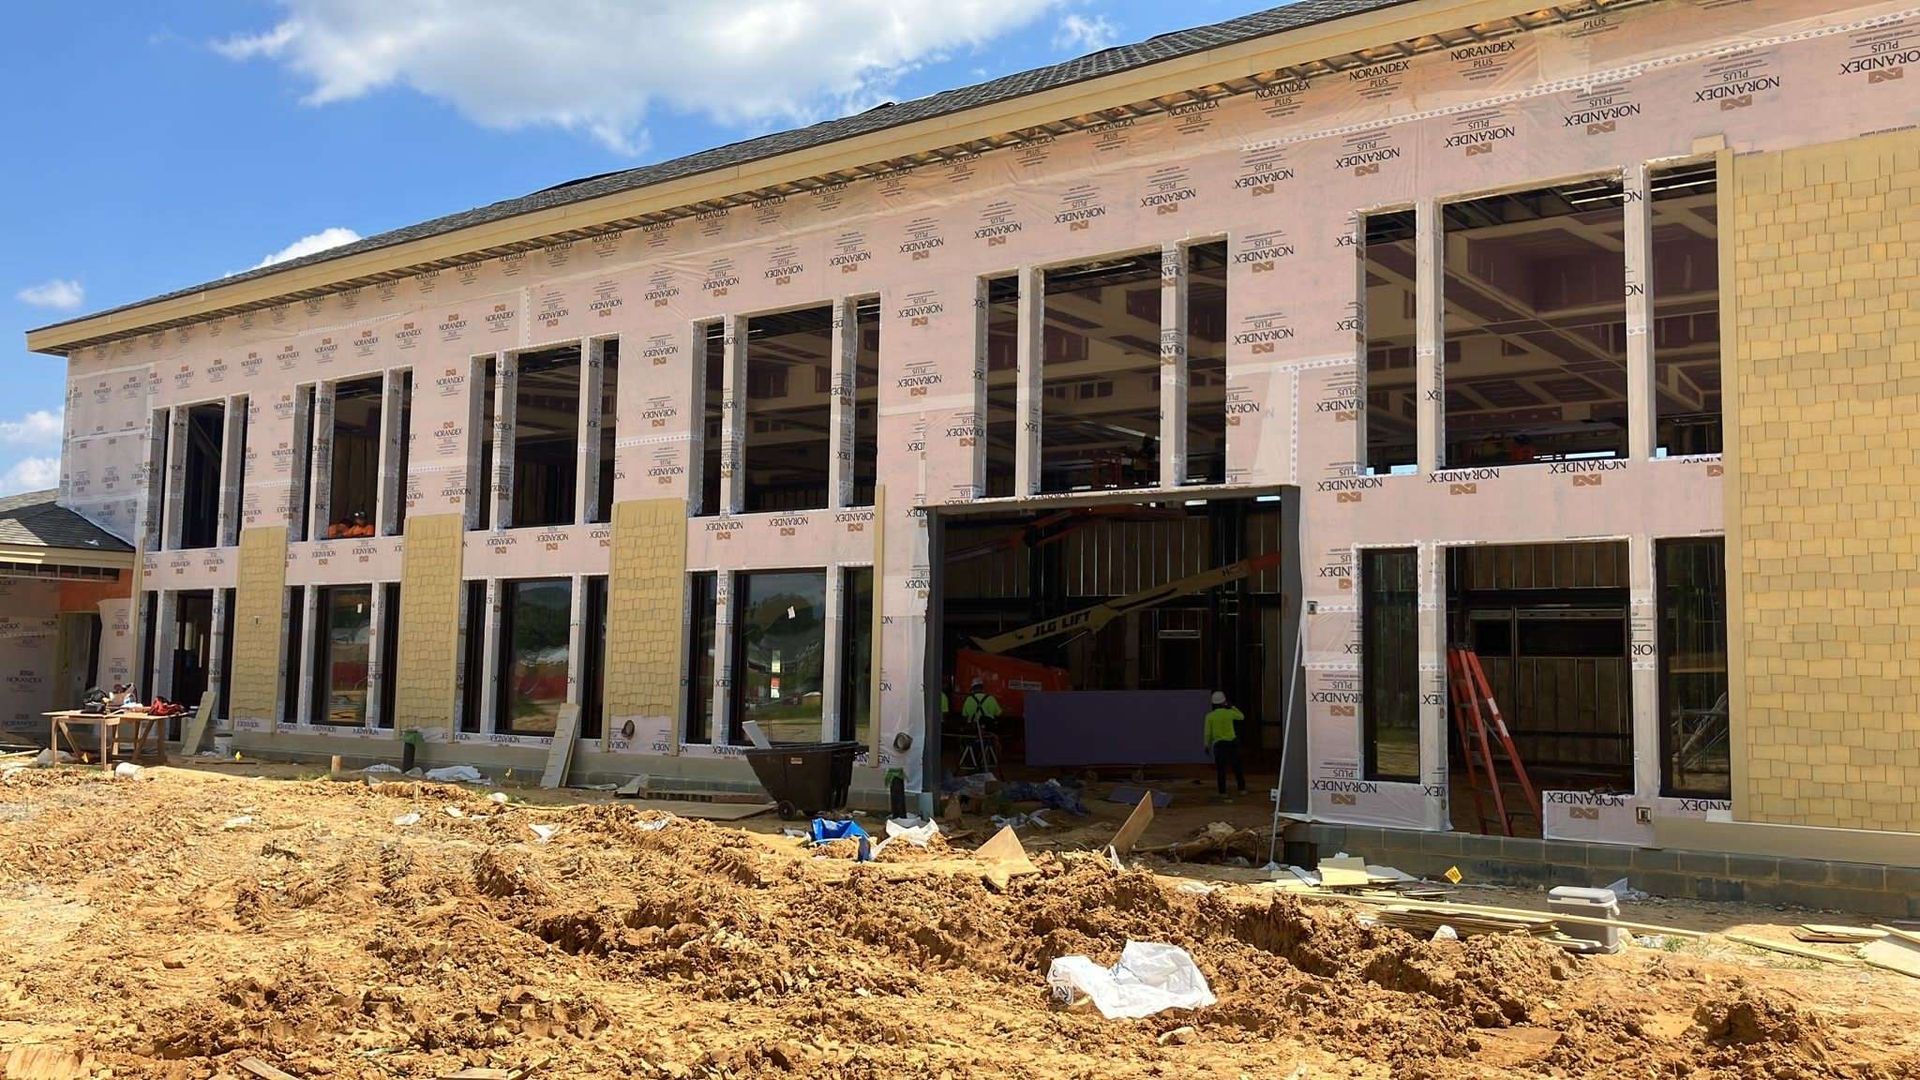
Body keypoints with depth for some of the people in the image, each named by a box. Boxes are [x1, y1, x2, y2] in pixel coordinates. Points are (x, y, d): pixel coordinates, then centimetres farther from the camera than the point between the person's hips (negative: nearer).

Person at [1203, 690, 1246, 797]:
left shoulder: (1210, 716, -5)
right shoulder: (1229, 712, -4)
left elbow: (1208, 733, -5)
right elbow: (1242, 716, 16)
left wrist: (1207, 746, 6)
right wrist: (1232, 707, 21)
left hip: (1219, 744, -1)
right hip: (1232, 743, 1)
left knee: (1221, 769, 4)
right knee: (1237, 767, 13)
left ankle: (1223, 792, 2)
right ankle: (1242, 789, 15)